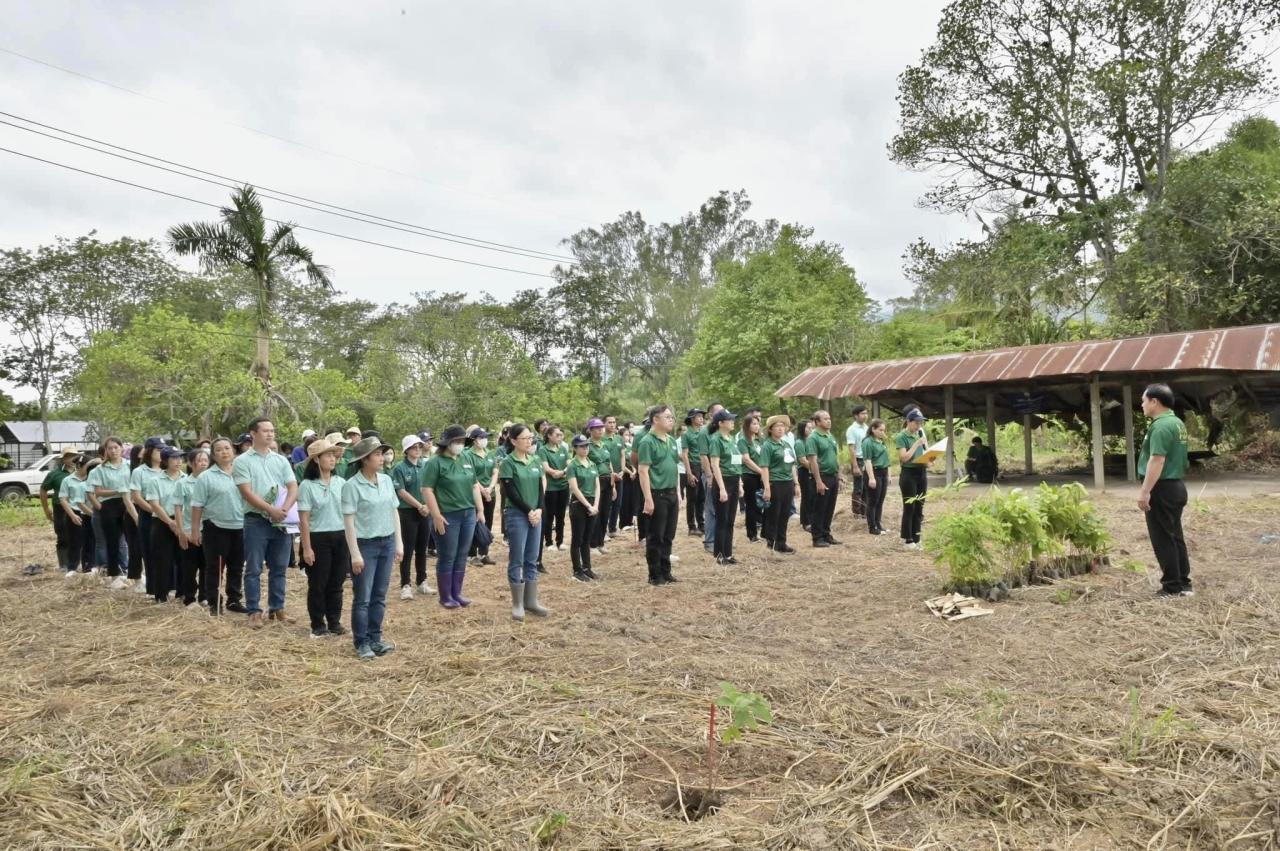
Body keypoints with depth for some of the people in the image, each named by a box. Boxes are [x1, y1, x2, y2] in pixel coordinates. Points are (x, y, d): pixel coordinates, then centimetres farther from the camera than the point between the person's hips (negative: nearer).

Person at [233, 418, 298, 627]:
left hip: (281, 521, 4)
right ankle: (254, 611, 9)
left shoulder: (281, 460, 10)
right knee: (254, 569, 2)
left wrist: (284, 509, -14)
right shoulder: (242, 461, -2)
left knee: (279, 568, 10)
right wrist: (271, 510, -18)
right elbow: (247, 492, -11)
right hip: (256, 521, -4)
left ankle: (277, 608, 19)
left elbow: (293, 488, 3)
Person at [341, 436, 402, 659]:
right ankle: (361, 643, 15)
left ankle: (375, 639, 23)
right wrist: (355, 554, -15)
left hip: (387, 543, 5)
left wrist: (399, 542, 8)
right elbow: (349, 521, -12)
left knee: (379, 596, 12)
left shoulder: (387, 480, 5)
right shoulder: (352, 485, -12)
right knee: (363, 598, 4)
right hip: (366, 545, -5)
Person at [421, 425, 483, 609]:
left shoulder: (465, 460, 12)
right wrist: (436, 515, -17)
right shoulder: (435, 462, -8)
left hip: (468, 515, 6)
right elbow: (427, 490, -13)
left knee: (461, 557, 12)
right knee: (447, 558, 2)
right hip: (448, 517, -6)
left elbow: (475, 485, 18)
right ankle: (445, 597, 13)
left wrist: (480, 509, 12)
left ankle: (457, 593, 22)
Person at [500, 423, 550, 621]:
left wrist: (539, 510, -7)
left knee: (532, 560, 10)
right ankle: (517, 604, 8)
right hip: (517, 515, -6)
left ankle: (531, 601, 18)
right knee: (517, 560, 0)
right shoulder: (508, 463, -8)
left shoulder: (536, 461, 9)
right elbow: (510, 493, -12)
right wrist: (528, 511, -13)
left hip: (536, 514, 6)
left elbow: (541, 487, 8)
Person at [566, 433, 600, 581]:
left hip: (593, 505, 6)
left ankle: (587, 568, 20)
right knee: (577, 539, 1)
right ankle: (577, 570, 8)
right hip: (578, 505, -6)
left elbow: (597, 486, 8)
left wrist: (595, 505, -5)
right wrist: (588, 506, -17)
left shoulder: (592, 465, 10)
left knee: (587, 539, 13)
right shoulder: (572, 466, -8)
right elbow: (575, 489, -15)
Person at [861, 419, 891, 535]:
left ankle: (878, 524, 19)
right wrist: (871, 478, -22)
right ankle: (872, 527, 4)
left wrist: (888, 475, 19)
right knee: (872, 502, -1)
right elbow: (867, 461, -17)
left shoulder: (882, 442, 14)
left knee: (880, 502, 11)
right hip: (873, 473, -8)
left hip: (883, 473, 8)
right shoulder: (868, 442, -11)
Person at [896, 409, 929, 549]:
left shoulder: (921, 433, 11)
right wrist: (917, 443, -16)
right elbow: (904, 457, -16)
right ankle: (907, 540, 5)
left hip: (922, 473, 7)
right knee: (909, 508, -3)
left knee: (919, 507, 9)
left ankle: (916, 538, 16)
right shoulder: (901, 437, -9)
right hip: (908, 474, -7)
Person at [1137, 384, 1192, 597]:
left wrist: (1145, 492, -25)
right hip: (1176, 485, 10)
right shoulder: (1177, 423, 14)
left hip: (1162, 488, -10)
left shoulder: (1161, 426, -19)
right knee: (1175, 536, 15)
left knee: (1163, 539, -3)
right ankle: (1183, 583, 20)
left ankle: (1173, 587, 1)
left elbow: (1157, 461, -25)